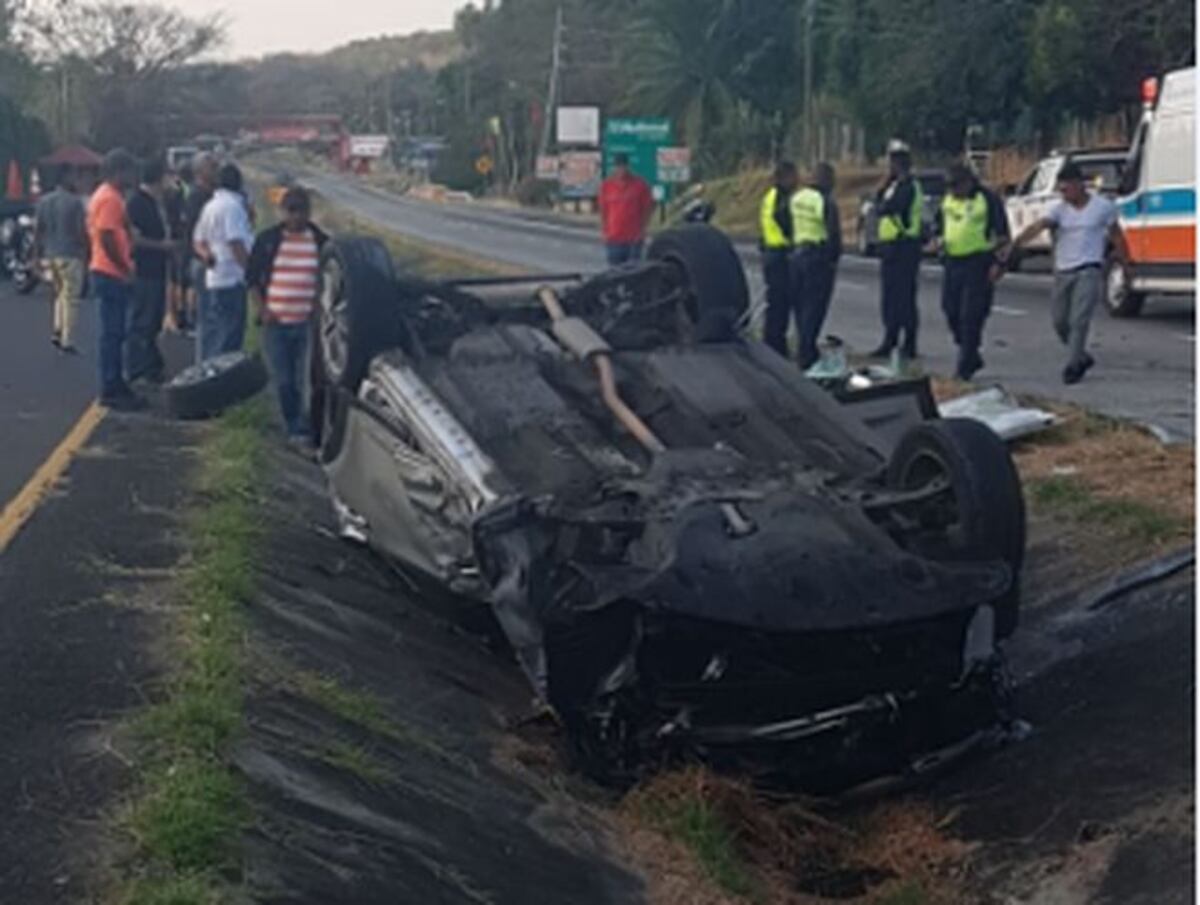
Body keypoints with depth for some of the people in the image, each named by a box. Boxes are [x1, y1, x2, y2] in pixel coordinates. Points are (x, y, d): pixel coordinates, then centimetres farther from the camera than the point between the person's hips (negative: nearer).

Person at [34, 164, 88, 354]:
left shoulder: (44, 202, 7)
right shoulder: (74, 202, -12)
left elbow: (37, 230, 7)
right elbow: (82, 231, -13)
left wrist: (37, 255, 12)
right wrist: (86, 253, -1)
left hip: (50, 255, 6)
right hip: (70, 255, -6)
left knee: (60, 295, 22)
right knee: (70, 299, 0)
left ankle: (57, 331, 13)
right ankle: (67, 341, 1)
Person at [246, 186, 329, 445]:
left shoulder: (322, 242, 2)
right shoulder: (267, 239, 3)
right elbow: (252, 276, 10)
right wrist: (262, 308, 0)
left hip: (308, 323, -1)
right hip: (276, 322, 1)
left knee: (306, 381, -5)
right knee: (284, 381, 3)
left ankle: (303, 428, 5)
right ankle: (294, 426, 14)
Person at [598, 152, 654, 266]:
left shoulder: (639, 184, -2)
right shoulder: (607, 185, 4)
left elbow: (649, 207, 2)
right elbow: (603, 210, 9)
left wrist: (642, 229, -5)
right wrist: (605, 231, 2)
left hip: (634, 238, -2)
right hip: (614, 238, 2)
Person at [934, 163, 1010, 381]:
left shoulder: (988, 199, -7)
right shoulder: (947, 200, 13)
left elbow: (1002, 235, -7)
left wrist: (997, 262, -15)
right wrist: (940, 240, 5)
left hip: (978, 263, -7)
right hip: (953, 262, 7)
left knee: (971, 316, -8)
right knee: (952, 312, 8)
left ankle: (965, 366, -4)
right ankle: (972, 357, 25)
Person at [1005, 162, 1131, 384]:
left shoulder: (1103, 207, -1)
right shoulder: (1060, 209, 1)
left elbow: (1117, 237, 10)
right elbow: (1037, 226, -15)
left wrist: (1125, 266, 14)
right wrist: (1014, 244, -30)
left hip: (1089, 271, -4)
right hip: (1063, 272, 4)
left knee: (1079, 320, -15)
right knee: (1060, 320, 8)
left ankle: (1073, 366, -10)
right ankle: (1083, 357, 29)